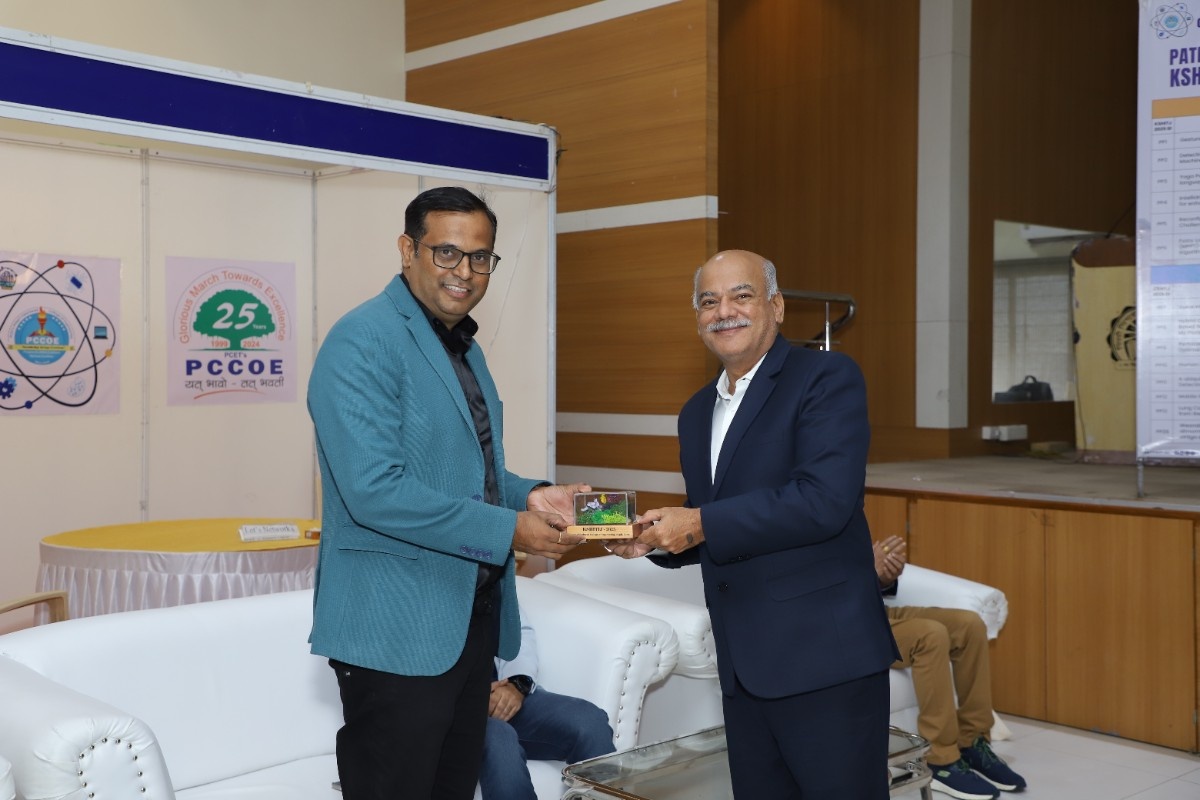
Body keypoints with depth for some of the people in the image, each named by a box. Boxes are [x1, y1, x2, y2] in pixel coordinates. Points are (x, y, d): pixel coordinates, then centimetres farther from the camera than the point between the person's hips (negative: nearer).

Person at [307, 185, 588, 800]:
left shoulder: (465, 349, 14)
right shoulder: (363, 341, -15)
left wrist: (529, 495, 3)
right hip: (397, 632, -9)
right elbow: (374, 489, -25)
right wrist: (507, 529, -21)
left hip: (471, 620, 9)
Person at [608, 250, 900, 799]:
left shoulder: (827, 378, -8)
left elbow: (824, 500, -22)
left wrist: (702, 525, -18)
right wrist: (653, 538, 1)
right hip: (743, 667, 7)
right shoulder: (696, 413, 15)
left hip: (826, 658, -7)